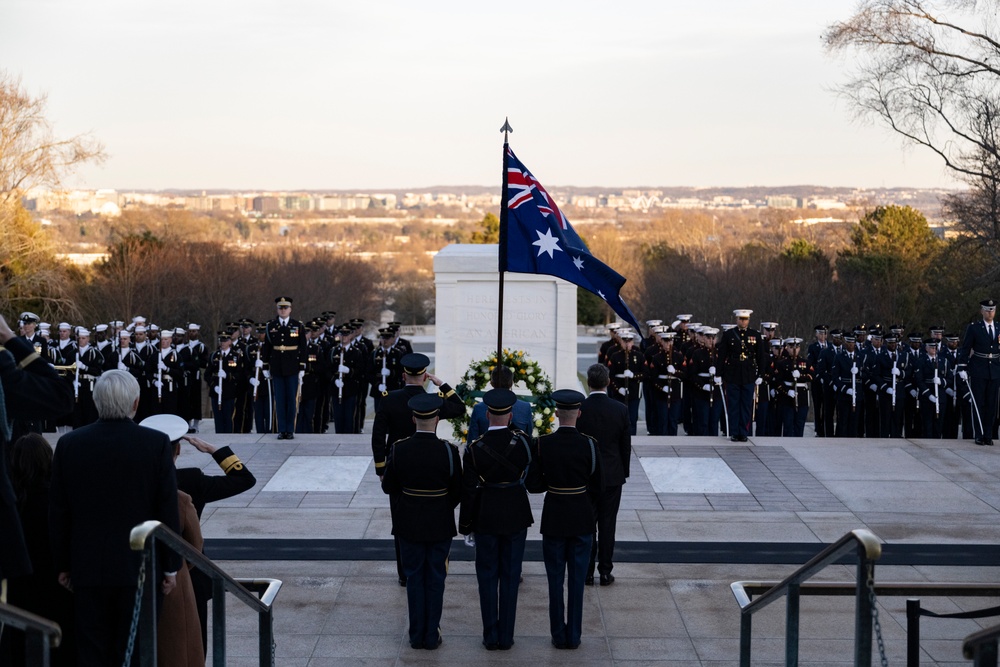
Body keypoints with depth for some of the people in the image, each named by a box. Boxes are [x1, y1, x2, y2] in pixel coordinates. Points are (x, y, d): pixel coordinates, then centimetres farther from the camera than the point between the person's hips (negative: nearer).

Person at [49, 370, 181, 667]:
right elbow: (168, 510, -6)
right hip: (140, 565, -1)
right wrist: (171, 566, 2)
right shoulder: (157, 444, -8)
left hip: (88, 568, 1)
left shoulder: (69, 444, -3)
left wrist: (62, 565, 12)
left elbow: (58, 512, 2)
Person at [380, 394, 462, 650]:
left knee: (414, 578, 13)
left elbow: (388, 486, 1)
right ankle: (432, 636, 16)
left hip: (409, 524, 1)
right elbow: (457, 492, -7)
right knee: (435, 579, 11)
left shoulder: (399, 449, -11)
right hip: (440, 524, -1)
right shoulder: (448, 450, -15)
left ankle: (417, 635, 18)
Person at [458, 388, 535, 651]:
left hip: (486, 518, -1)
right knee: (510, 575, 9)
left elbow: (469, 491, -8)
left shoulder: (475, 448, -13)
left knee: (488, 576, 10)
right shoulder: (522, 441, -12)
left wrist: (466, 525, 3)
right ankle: (506, 636, 14)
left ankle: (491, 636, 13)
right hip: (516, 515, 1)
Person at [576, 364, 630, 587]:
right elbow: (626, 446, 0)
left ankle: (586, 572, 10)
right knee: (607, 525, 7)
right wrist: (624, 473, 13)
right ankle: (605, 572, 11)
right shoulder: (620, 410, -8)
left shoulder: (578, 409, -11)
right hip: (613, 476, 1)